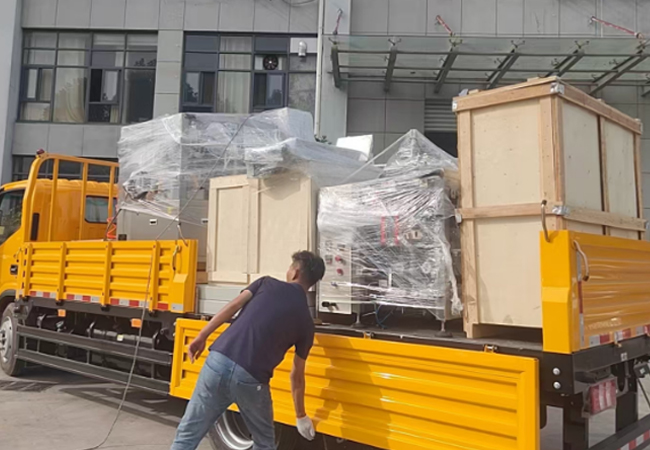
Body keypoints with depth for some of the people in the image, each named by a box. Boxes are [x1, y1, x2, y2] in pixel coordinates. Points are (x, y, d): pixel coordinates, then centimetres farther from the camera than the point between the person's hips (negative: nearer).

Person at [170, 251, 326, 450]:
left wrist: (202, 336, 5)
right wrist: (301, 416, 31)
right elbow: (297, 375, 20)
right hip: (250, 379, 0)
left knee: (188, 434, 13)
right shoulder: (305, 322, 15)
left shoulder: (267, 283, 16)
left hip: (218, 362, 1)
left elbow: (233, 306, 1)